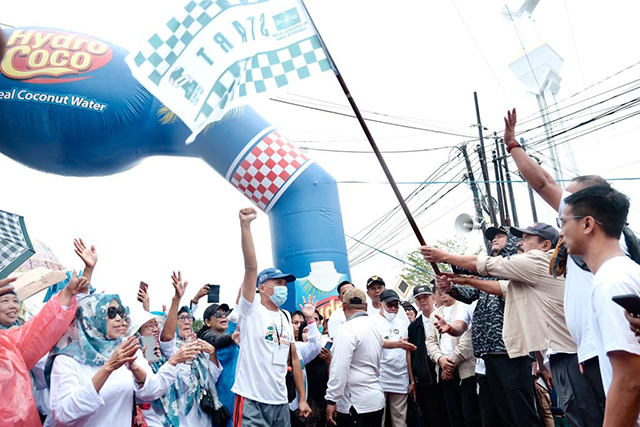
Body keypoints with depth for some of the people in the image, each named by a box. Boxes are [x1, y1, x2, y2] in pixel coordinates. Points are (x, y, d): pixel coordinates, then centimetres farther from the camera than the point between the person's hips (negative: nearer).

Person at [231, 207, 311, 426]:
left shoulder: (286, 317, 13)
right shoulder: (251, 310, -4)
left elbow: (294, 358, 15)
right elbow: (251, 267, -17)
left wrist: (302, 398, 12)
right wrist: (245, 225, -24)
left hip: (280, 402, 6)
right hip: (252, 400, -6)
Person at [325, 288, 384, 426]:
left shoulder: (347, 329, -14)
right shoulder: (374, 328, 11)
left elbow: (340, 368, -20)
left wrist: (331, 400, -16)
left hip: (355, 404, -8)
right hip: (376, 401, 8)